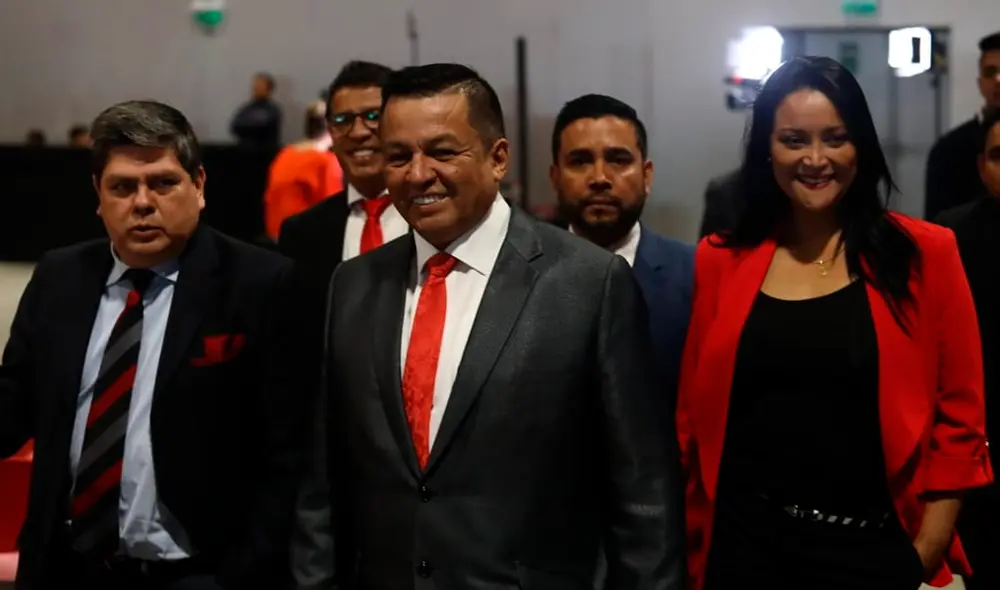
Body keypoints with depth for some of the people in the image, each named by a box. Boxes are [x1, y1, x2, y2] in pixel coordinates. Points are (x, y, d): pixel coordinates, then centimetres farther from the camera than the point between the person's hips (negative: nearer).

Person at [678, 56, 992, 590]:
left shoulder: (926, 255, -3)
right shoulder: (719, 262, 2)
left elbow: (958, 420, -2)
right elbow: (693, 417, 6)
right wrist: (694, 547, 2)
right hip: (747, 545, 2)